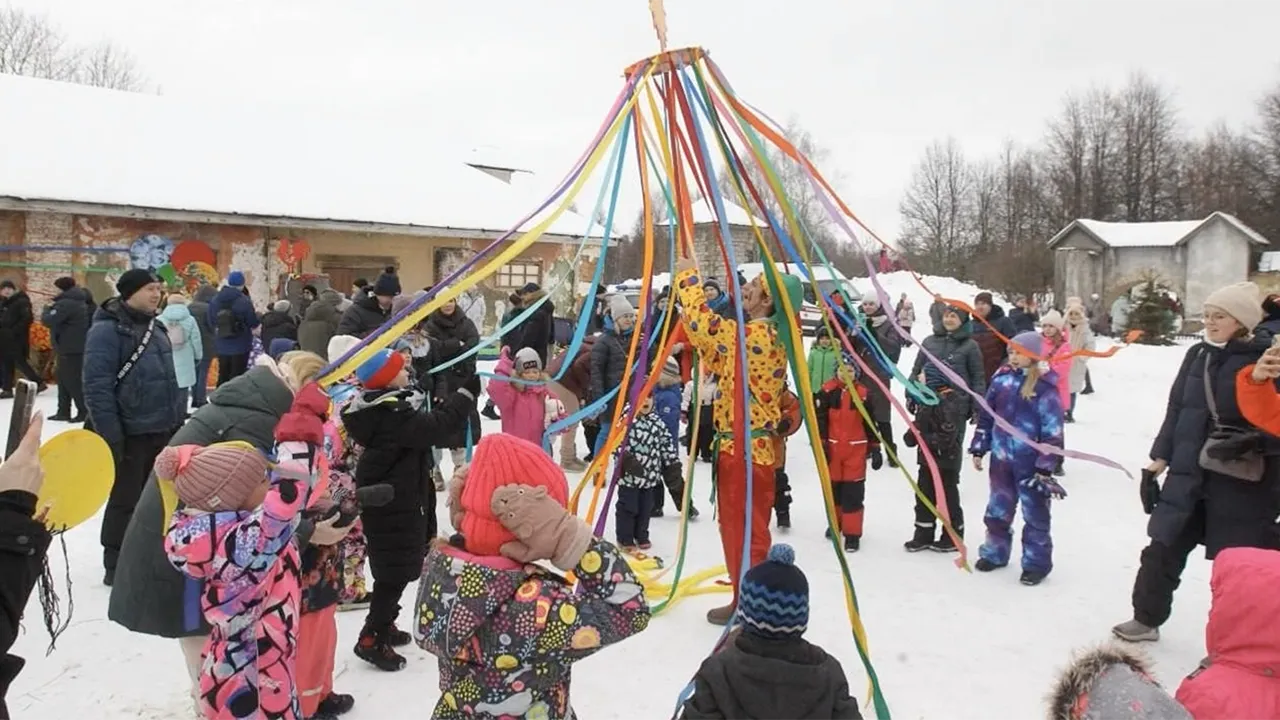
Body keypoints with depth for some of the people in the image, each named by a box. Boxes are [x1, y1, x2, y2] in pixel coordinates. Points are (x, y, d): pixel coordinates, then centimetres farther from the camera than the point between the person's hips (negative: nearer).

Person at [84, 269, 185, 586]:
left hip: (164, 430, 8)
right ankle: (116, 566, 18)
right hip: (131, 434, -8)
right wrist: (111, 436, -23)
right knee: (125, 500, 4)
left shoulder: (155, 327, 12)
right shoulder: (107, 329, -14)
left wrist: (180, 417, 18)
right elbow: (97, 387, -20)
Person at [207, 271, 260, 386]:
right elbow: (253, 323, -11)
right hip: (241, 346, -5)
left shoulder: (215, 300, 0)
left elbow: (211, 322, 5)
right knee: (237, 377, 0)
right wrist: (257, 315, 10)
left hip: (222, 346, 5)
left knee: (223, 376, 16)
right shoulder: (244, 301, -17)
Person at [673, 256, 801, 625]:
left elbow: (701, 321, -16)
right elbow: (720, 362, 18)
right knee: (738, 528, 19)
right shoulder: (768, 335, 13)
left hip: (745, 448, -10)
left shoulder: (755, 334, -18)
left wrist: (687, 276, -2)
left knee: (746, 531, -1)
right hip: (746, 445, 10)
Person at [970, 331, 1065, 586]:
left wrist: (1045, 467, -14)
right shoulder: (1002, 379, 2)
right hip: (1001, 459, 5)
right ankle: (995, 553, 33)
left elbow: (1052, 431, -13)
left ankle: (1036, 563, 20)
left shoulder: (1045, 388, -13)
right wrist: (978, 449, 9)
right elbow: (986, 416, 10)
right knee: (997, 509, 17)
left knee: (1035, 514, 8)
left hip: (1030, 463, -5)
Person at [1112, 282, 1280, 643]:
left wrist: (1250, 440, -27)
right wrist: (1158, 461, 10)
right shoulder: (1198, 355, 7)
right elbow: (1176, 410, 11)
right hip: (1188, 475, 5)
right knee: (1162, 551, 12)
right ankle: (1146, 619, 31)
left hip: (1243, 483, -5)